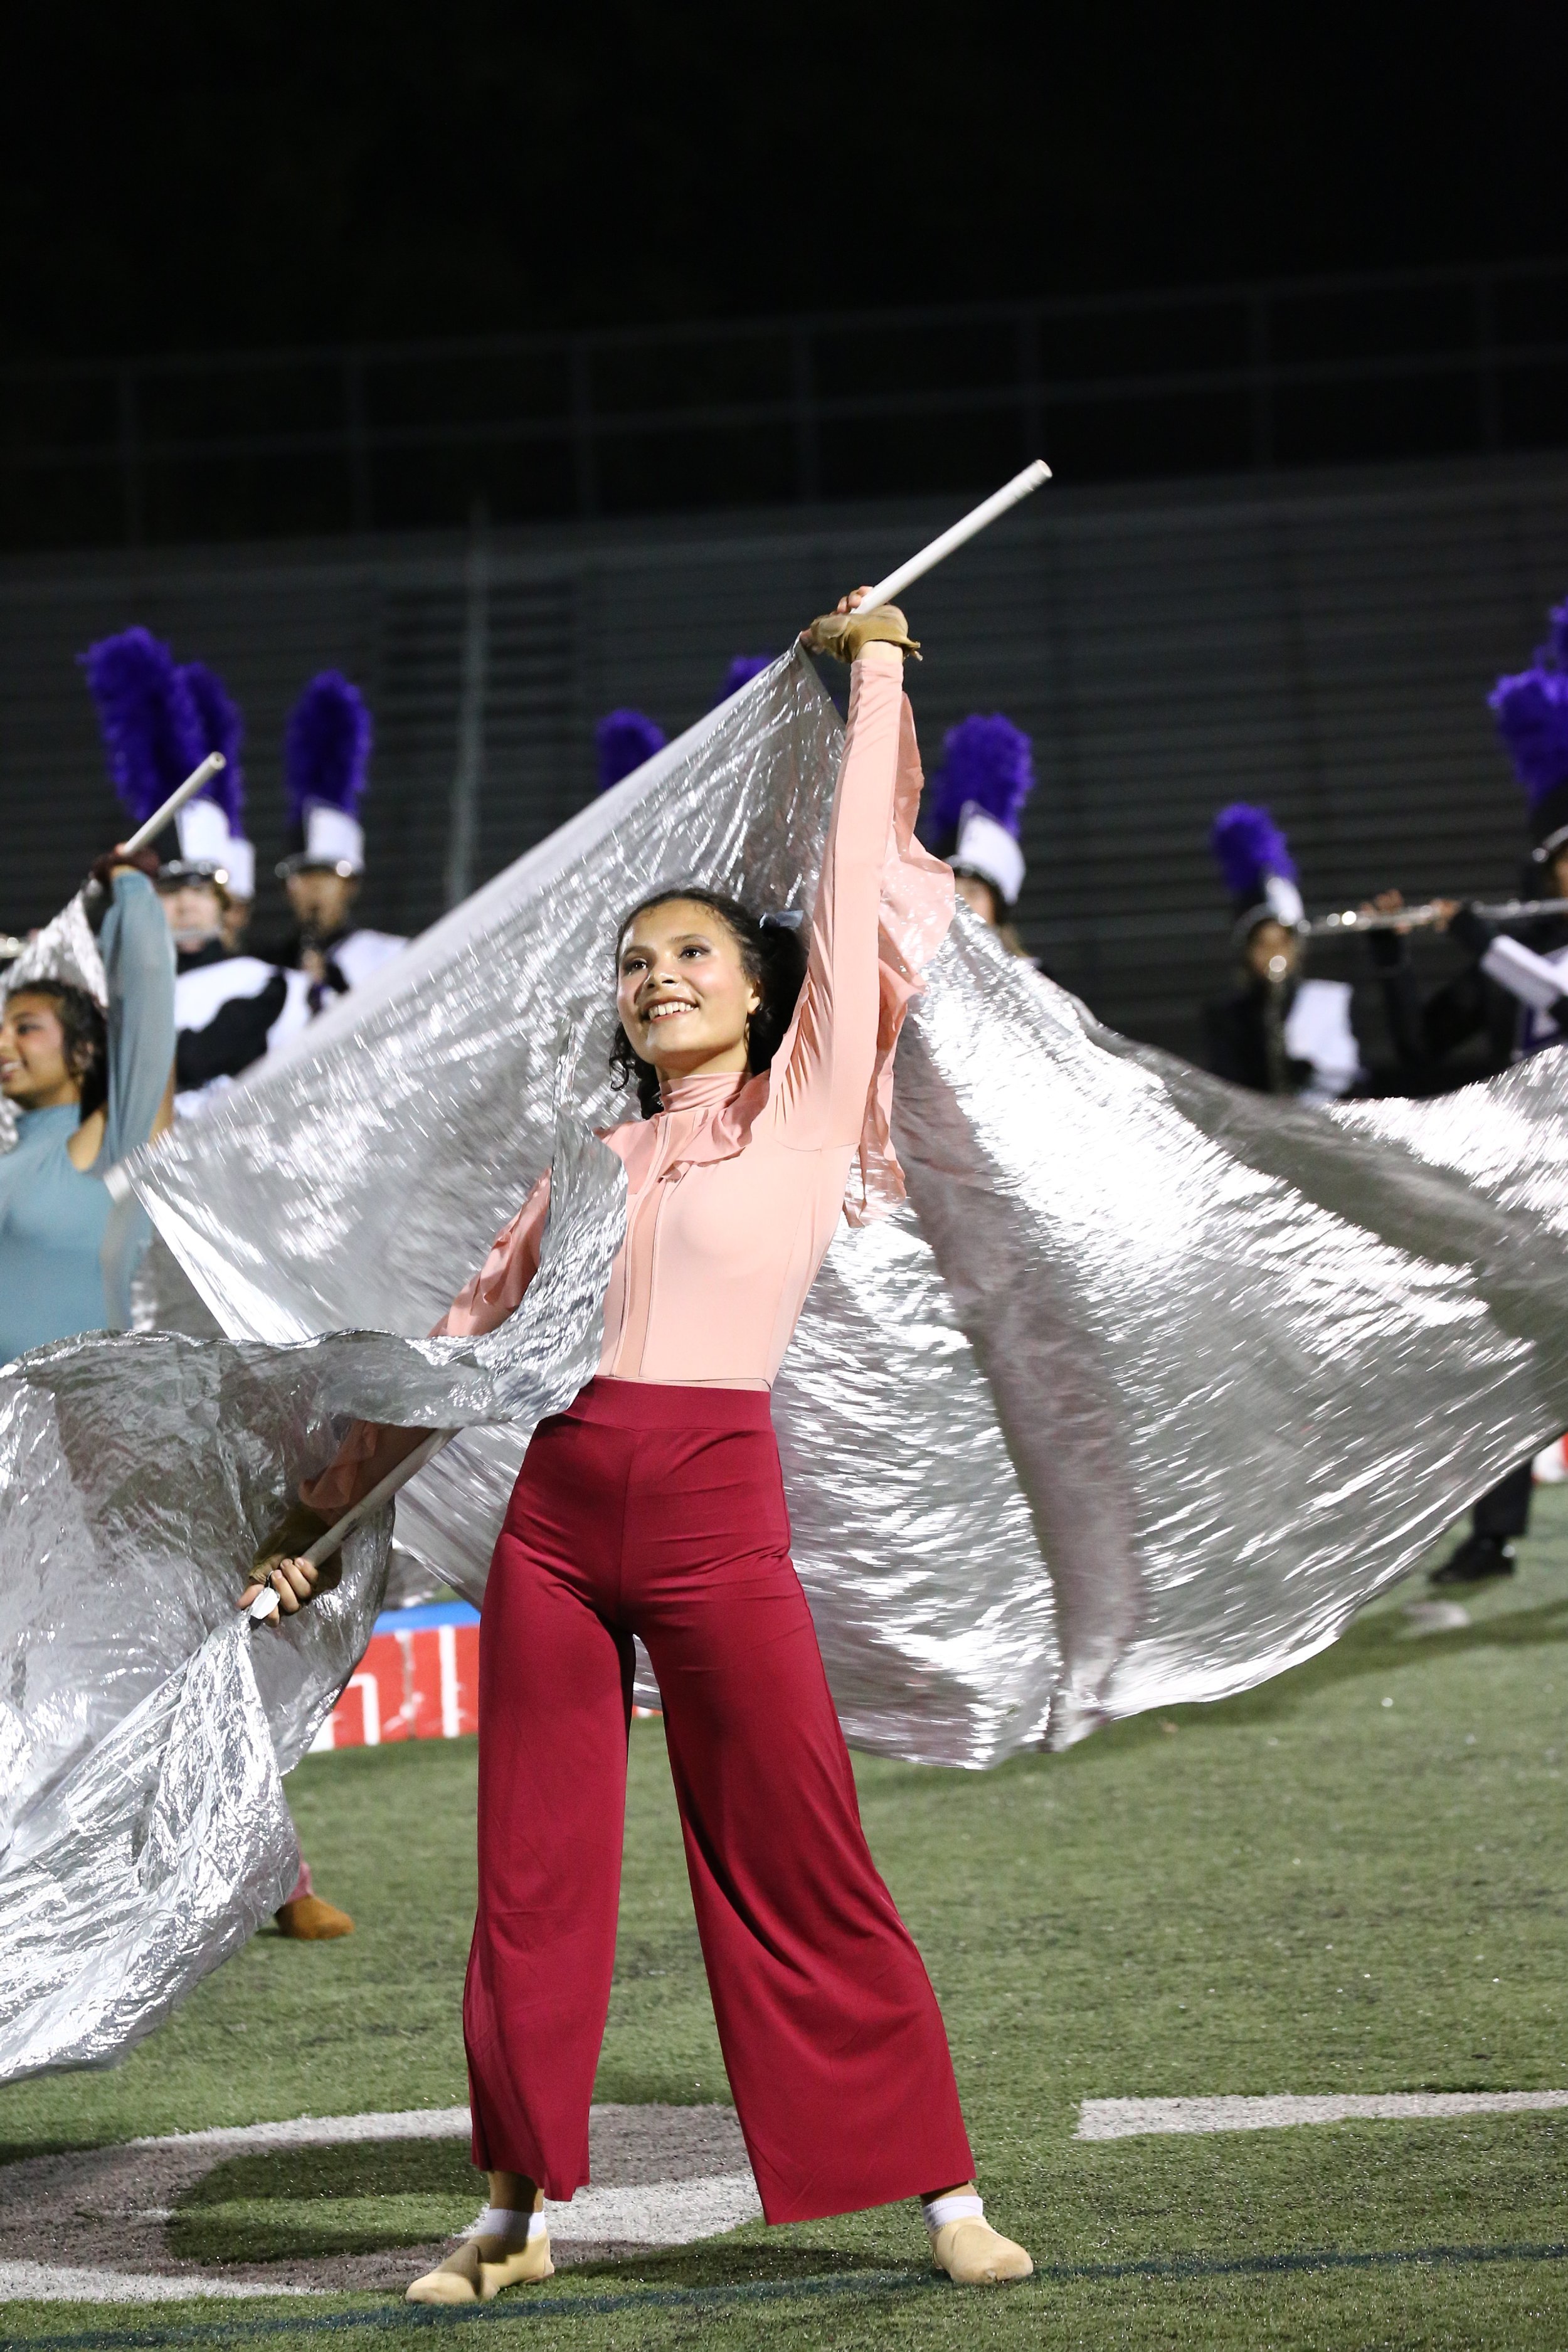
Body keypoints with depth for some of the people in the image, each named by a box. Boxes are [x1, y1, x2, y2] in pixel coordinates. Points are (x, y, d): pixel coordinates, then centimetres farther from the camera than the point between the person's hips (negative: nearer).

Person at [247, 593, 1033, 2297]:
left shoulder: (804, 1107, 7)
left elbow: (858, 872, 5)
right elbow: (465, 1342, 19)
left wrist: (873, 668, 12)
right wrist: (313, 1515, 17)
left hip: (715, 1507, -4)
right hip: (552, 1510, 4)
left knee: (802, 1869, -3)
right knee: (533, 1873, 5)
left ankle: (942, 2190, 4)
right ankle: (517, 2211, 13)